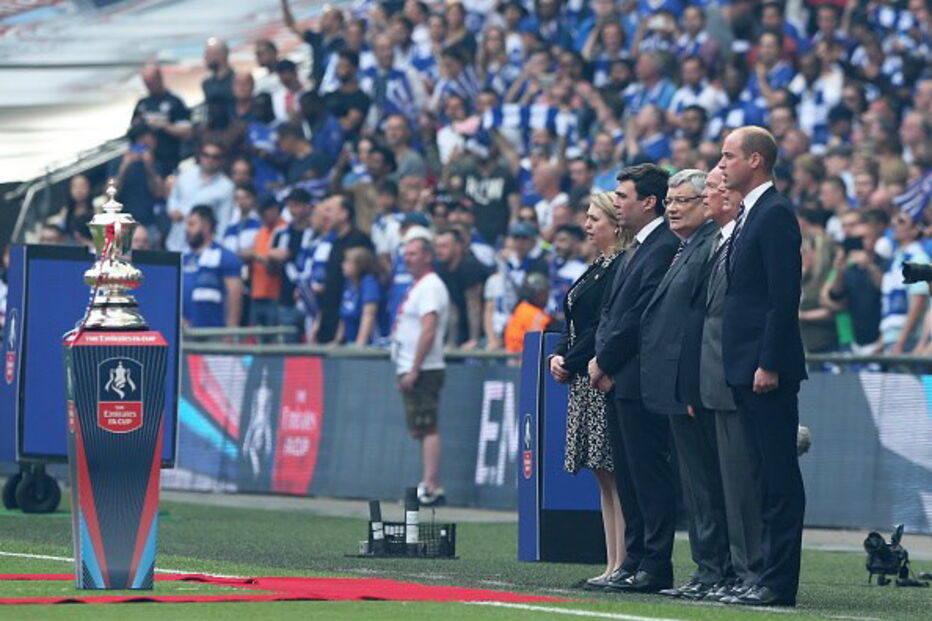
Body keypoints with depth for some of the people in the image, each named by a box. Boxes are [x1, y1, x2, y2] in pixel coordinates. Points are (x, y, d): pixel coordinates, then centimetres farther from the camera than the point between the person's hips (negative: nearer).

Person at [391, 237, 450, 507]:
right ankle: (431, 486, 14)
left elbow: (428, 331, -21)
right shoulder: (419, 286, 20)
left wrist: (414, 371, -23)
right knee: (420, 429, 11)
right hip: (411, 370, 11)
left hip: (422, 371, -11)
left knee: (427, 428, -12)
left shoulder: (430, 287, -12)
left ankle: (431, 488, -16)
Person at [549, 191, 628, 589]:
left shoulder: (621, 268, -12)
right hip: (585, 381, 10)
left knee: (616, 474, -9)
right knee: (604, 477, 10)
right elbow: (575, 323, 19)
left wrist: (572, 362, -12)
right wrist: (559, 356, 4)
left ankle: (621, 565, -9)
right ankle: (613, 565, 12)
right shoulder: (597, 268, 19)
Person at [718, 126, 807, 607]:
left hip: (768, 369, -10)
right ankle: (769, 574, 14)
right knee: (766, 477, 11)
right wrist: (744, 366, 17)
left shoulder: (776, 215, -12)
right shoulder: (747, 216, 18)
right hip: (745, 368, 10)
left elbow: (785, 297, -18)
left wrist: (769, 364, -21)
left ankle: (779, 582, -7)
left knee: (779, 476, -7)